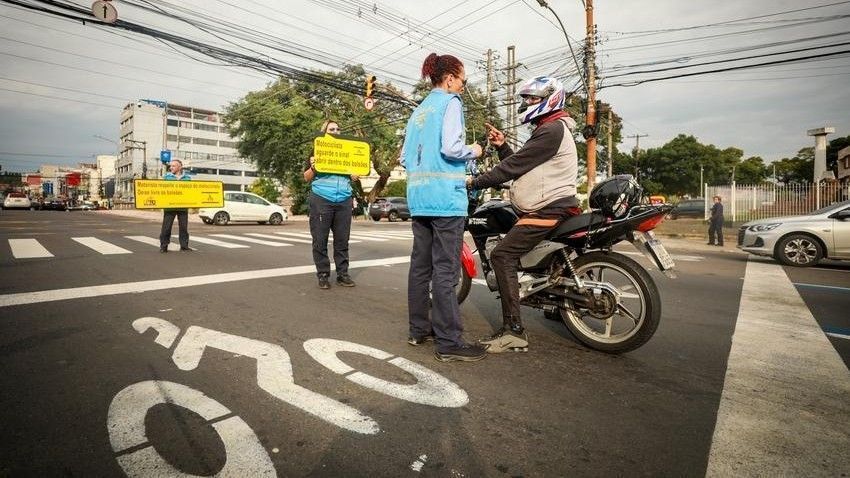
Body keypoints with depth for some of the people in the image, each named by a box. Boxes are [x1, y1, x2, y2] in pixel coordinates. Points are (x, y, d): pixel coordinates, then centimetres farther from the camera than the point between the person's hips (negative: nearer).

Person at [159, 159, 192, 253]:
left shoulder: (187, 177, 9)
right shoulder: (166, 176, 8)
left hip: (183, 206, 1)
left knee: (184, 227, 5)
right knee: (166, 227, -1)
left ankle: (184, 246, 14)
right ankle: (163, 246, 8)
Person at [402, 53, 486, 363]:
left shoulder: (418, 110, 21)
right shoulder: (450, 102, -2)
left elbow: (405, 157, 18)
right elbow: (451, 148, -16)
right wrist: (473, 151, 2)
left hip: (418, 198, 8)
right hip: (445, 197, -8)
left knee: (420, 265, 10)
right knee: (445, 269, -8)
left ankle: (419, 330, 19)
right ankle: (449, 343, -4)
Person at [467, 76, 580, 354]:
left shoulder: (552, 129, -11)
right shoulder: (547, 129, 23)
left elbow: (515, 166, -17)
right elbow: (519, 164, 21)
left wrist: (475, 182, -13)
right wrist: (502, 146, 8)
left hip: (549, 208, -11)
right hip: (545, 205, 11)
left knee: (502, 255, -19)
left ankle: (514, 331, -17)